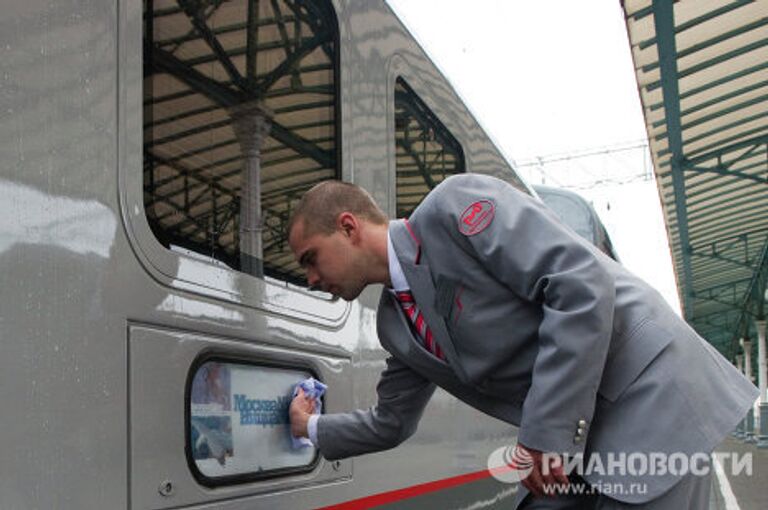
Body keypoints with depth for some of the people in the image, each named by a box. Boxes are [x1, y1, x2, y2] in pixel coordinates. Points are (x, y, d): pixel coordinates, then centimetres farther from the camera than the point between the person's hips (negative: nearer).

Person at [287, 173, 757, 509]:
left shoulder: (453, 205, -14)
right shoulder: (395, 324, 11)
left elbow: (583, 283, -23)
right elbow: (391, 422, 26)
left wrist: (546, 430, -22)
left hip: (648, 393, -8)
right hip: (572, 433, 8)